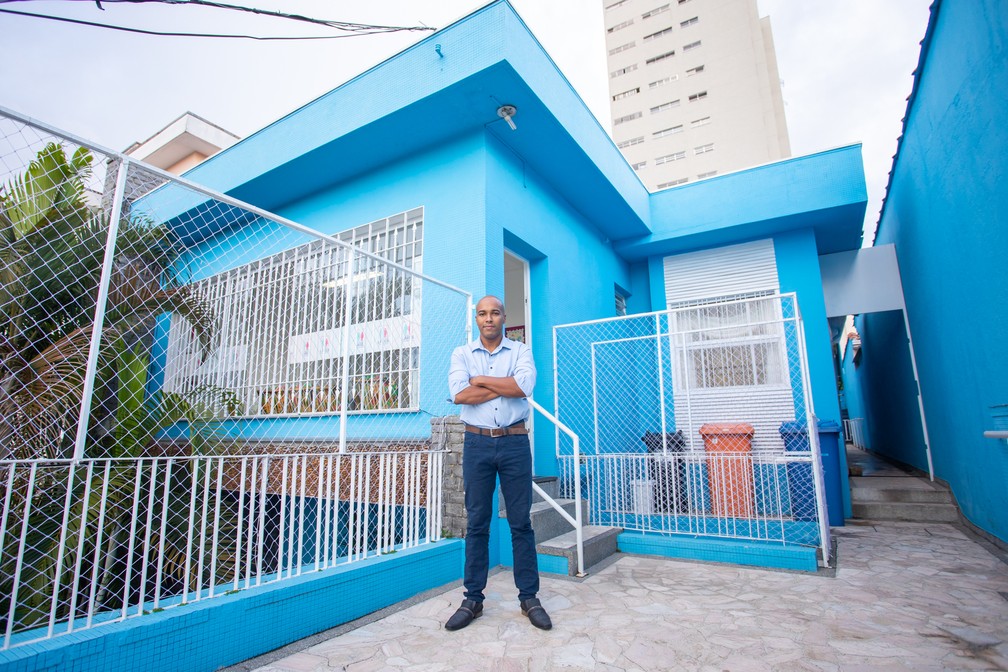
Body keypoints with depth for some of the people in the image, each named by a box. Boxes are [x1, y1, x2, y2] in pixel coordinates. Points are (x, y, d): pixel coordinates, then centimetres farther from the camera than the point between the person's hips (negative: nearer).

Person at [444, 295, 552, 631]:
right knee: (476, 524, 8)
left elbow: (525, 384, -14)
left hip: (514, 443, 0)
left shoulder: (520, 351, 6)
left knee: (521, 523, 7)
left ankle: (529, 597, 20)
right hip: (477, 443, 1)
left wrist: (480, 380, -8)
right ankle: (473, 599, 21)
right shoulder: (462, 353, 7)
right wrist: (506, 386, -9)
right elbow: (458, 393, -11)